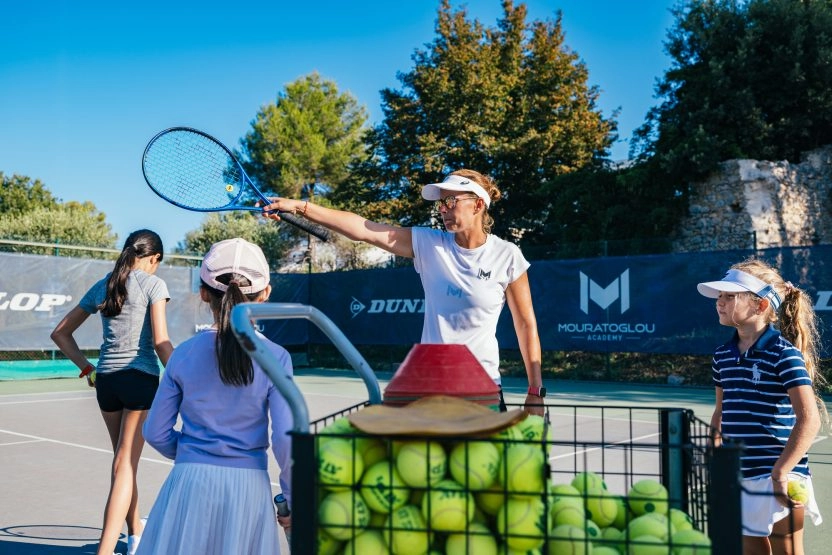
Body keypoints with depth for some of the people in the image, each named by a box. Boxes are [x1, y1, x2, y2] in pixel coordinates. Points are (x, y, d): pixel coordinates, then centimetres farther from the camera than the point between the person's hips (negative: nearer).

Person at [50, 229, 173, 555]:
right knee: (125, 465, -5)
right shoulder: (152, 283, -5)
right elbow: (160, 342, -13)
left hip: (106, 379, 6)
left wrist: (86, 369, 18)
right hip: (141, 378, -6)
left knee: (124, 462, 18)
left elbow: (60, 333, 17)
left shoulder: (102, 286, 12)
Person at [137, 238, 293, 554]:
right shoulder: (275, 358, -8)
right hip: (249, 485, -1)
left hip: (190, 481, 1)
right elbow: (286, 438, -11)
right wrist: (292, 499, 2)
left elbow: (156, 433, 3)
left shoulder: (184, 354, -2)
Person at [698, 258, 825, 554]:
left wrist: (780, 474, -23)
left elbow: (809, 419, -20)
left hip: (780, 477, -6)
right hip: (740, 478, 6)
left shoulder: (784, 354, -14)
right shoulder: (723, 355, 7)